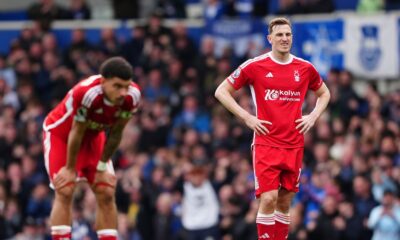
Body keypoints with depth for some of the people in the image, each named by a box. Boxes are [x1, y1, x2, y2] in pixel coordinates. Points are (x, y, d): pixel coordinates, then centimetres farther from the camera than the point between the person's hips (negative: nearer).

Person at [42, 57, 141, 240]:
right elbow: (76, 133, -27)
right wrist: (70, 169, -15)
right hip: (60, 133, -5)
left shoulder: (132, 96, -25)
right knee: (65, 192, -17)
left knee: (106, 193, -1)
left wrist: (102, 166, -2)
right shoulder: (86, 93, -41)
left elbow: (115, 134, -10)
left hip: (93, 136, 5)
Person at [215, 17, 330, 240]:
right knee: (268, 198, -14)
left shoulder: (305, 68, 6)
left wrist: (313, 117, 6)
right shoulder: (255, 66, -4)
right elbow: (222, 91, 2)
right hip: (266, 143, -3)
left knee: (284, 202, 7)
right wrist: (247, 117, -7)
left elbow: (324, 93, 24)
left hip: (294, 144, 3)